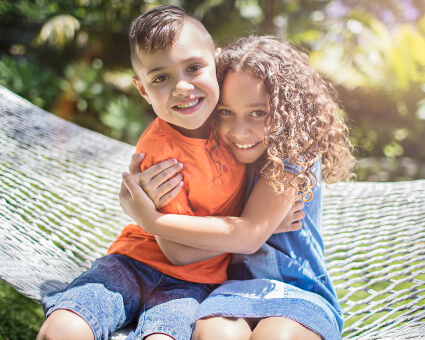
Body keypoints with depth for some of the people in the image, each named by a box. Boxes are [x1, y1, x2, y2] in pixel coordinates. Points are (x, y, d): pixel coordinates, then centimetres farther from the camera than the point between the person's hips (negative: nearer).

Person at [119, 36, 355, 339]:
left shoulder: (295, 152, -9)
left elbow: (250, 234, -19)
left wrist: (151, 220, -17)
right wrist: (140, 187, -9)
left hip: (300, 288, -2)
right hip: (240, 286, 2)